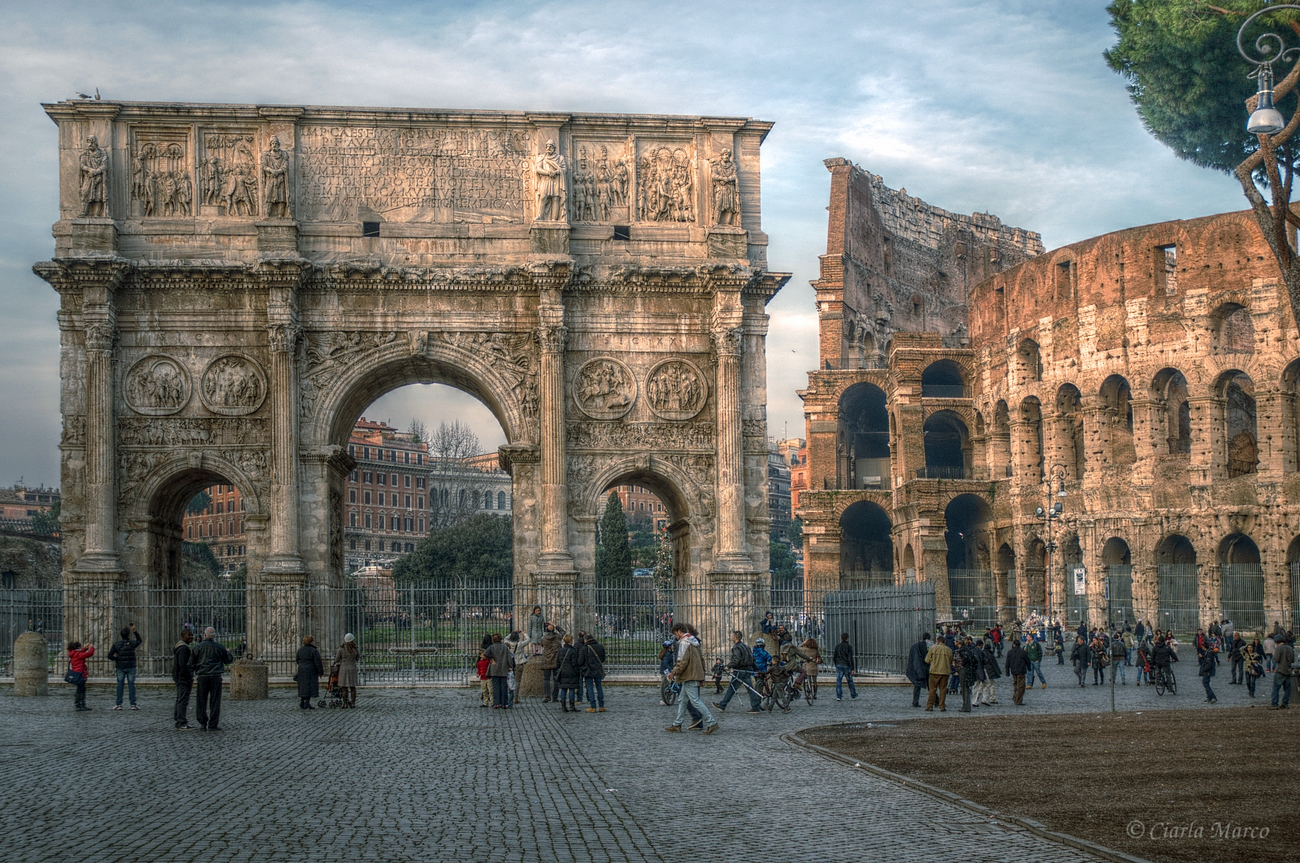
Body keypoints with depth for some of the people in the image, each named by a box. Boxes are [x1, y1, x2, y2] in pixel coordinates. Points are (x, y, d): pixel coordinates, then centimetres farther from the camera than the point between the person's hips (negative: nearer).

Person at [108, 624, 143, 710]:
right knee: (131, 685, 1)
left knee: (120, 685, 5)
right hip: (131, 667, -1)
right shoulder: (132, 643, -7)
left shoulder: (116, 644, -6)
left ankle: (119, 704, 4)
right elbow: (139, 640, 16)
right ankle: (133, 704, -1)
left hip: (120, 667, 1)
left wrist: (116, 658, 12)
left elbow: (110, 656, -6)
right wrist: (135, 631, 11)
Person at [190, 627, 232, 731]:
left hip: (202, 676, 1)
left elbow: (191, 663, 4)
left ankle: (203, 723, 7)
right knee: (215, 702, 2)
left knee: (201, 701, 9)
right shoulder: (220, 648, -2)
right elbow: (228, 660, 9)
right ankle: (212, 725, 0)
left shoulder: (198, 647, -1)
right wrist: (228, 652, 28)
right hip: (215, 677, -1)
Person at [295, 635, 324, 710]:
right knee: (310, 687, -3)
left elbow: (297, 660, 14)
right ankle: (307, 704, -7)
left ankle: (302, 704, 14)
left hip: (301, 670, 6)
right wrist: (321, 672, -4)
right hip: (311, 670, -6)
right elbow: (318, 663, -13)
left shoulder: (300, 650, 6)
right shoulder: (314, 651, -14)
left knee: (303, 687, 12)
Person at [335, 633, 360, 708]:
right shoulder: (356, 649, -4)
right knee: (352, 687, 9)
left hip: (343, 668, -2)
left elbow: (336, 660, -3)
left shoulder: (341, 648, -10)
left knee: (344, 687, 1)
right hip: (353, 668, 2)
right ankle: (353, 703, 6)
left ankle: (345, 703, -2)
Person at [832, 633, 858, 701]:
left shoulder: (837, 646, 3)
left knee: (838, 681, 0)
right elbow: (850, 658, -13)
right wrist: (853, 669, -10)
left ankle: (839, 696, -10)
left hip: (839, 665, 2)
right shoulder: (849, 647, -9)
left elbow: (834, 657, 5)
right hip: (847, 666, -2)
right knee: (850, 681, 11)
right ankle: (854, 696, 19)